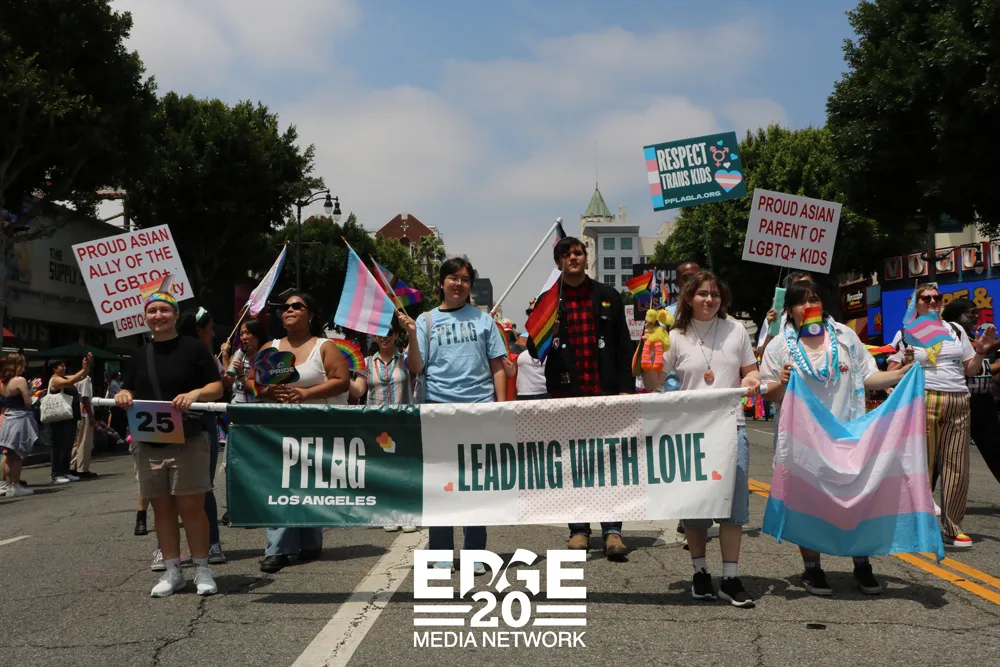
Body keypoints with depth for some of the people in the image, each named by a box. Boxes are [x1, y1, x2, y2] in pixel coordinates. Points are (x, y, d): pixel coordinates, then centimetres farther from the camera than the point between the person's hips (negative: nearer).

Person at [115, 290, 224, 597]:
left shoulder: (194, 348, -1)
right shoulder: (140, 356, 15)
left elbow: (217, 387, -3)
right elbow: (130, 390, 19)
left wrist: (195, 393, -23)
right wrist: (123, 396, -5)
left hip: (188, 441, -5)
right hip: (149, 443, 5)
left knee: (191, 506, -4)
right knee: (162, 509, 9)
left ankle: (202, 569, 8)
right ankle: (172, 571, 19)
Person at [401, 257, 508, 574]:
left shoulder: (483, 319, 9)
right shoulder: (426, 321, 8)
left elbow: (497, 367, 9)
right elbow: (416, 369, 2)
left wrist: (501, 406, 0)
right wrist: (411, 335, -12)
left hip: (480, 408, 0)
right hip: (439, 408, 0)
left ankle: (475, 553, 16)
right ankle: (441, 552, 16)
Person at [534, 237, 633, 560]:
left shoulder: (608, 297, 9)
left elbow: (624, 345, 8)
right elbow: (534, 350, 6)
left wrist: (626, 386, 0)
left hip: (605, 392, 0)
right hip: (566, 394, 0)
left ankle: (612, 531, 1)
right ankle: (579, 529, 15)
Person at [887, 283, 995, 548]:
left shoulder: (956, 331, 16)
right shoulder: (906, 334, 4)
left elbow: (971, 370, 18)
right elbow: (891, 374, 1)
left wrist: (981, 350, 2)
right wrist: (906, 362, -17)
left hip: (958, 405, 4)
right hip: (922, 403, -4)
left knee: (957, 468, 4)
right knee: (922, 467, -3)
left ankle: (952, 529, 14)